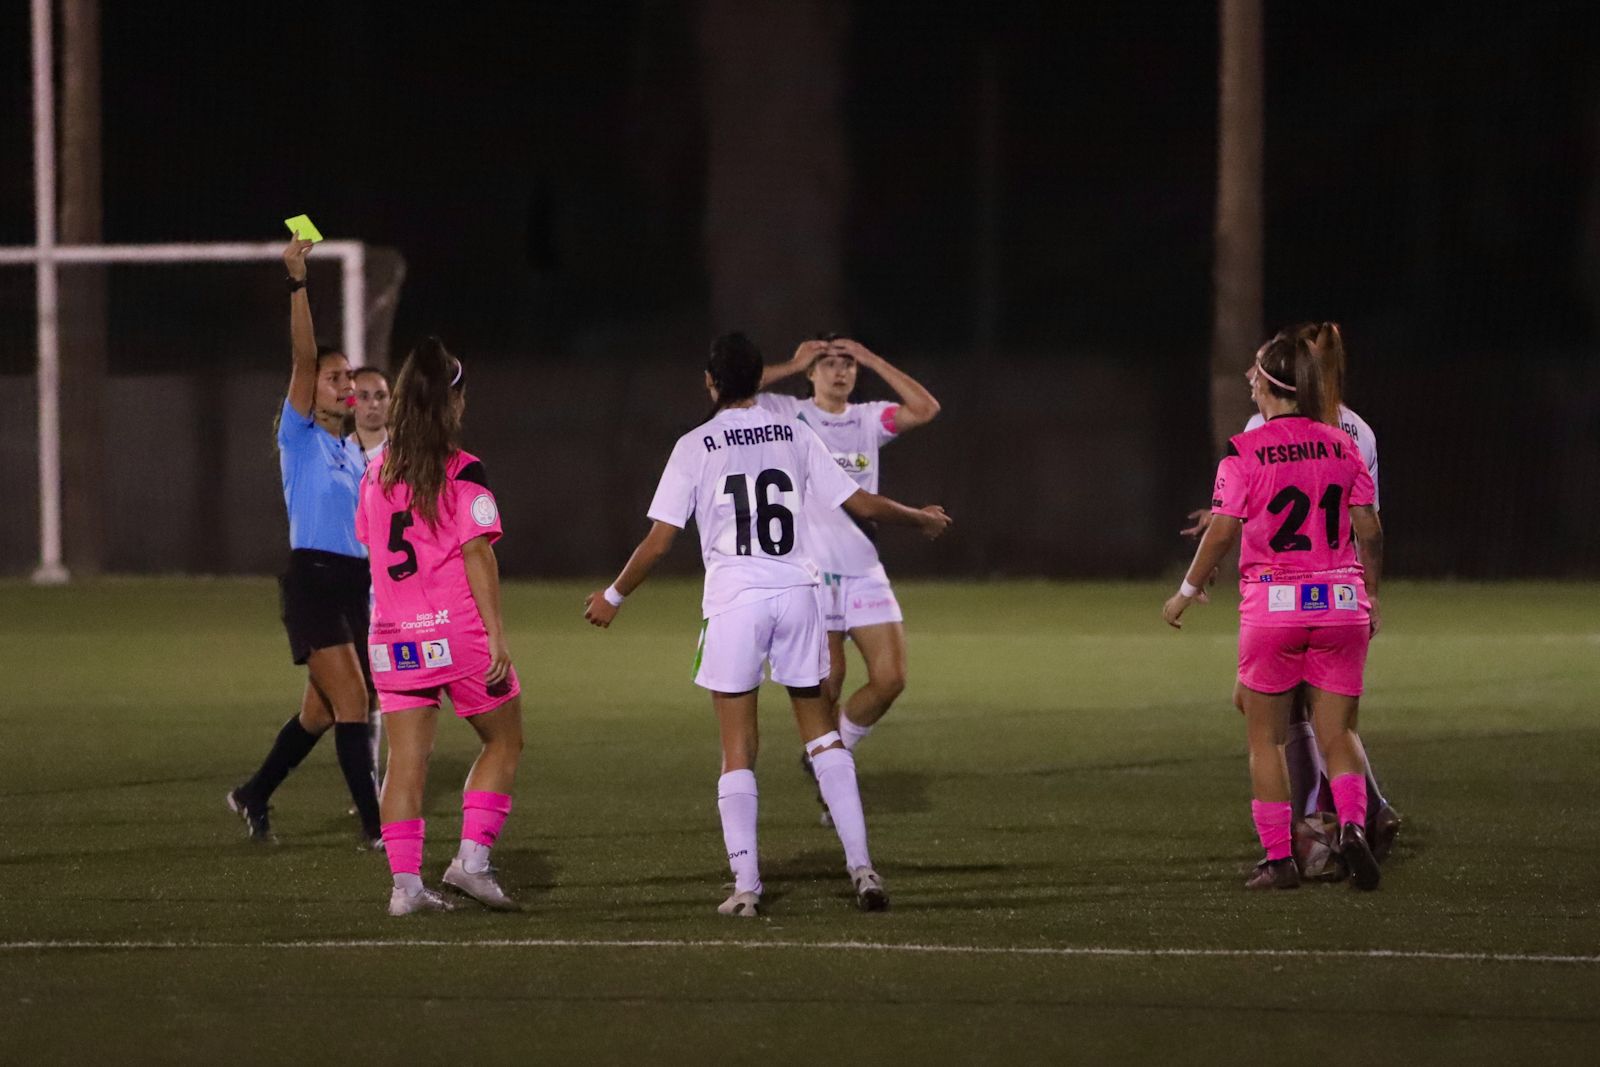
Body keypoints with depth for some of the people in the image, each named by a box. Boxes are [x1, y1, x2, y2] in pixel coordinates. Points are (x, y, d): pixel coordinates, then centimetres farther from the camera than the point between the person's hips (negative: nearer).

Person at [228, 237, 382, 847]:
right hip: (312, 578, -7)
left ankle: (253, 797, 30)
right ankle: (373, 826, -14)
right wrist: (297, 282, -21)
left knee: (321, 713, 12)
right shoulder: (300, 437, -2)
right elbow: (303, 355, -13)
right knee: (352, 702, -14)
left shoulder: (354, 453, 17)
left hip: (353, 581, 7)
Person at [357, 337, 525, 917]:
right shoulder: (463, 472, -8)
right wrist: (497, 634, -14)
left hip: (394, 638, 5)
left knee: (406, 760, 4)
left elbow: (371, 547, 14)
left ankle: (405, 881, -2)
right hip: (458, 631, -5)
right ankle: (473, 855, 1)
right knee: (504, 740, 12)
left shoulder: (377, 473, 8)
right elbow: (477, 554, -13)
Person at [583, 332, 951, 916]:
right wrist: (923, 518, 30)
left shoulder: (695, 446, 0)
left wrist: (613, 597, 14)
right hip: (796, 589, 2)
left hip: (734, 599, -2)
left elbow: (659, 540, -1)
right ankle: (860, 864, 6)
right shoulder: (793, 434, 8)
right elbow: (861, 503, 11)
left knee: (738, 752, 2)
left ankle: (745, 884, -5)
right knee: (821, 731, 15)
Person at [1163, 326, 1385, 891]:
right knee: (1338, 732, 8)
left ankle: (1278, 857, 8)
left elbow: (1222, 532, -9)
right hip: (1341, 602, 3)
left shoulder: (1244, 452, -7)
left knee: (1266, 736, 10)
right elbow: (1369, 531, 5)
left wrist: (1186, 592, 4)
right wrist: (1371, 597, 18)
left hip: (1272, 605, -3)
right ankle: (1352, 825, -17)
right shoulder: (1341, 446, 4)